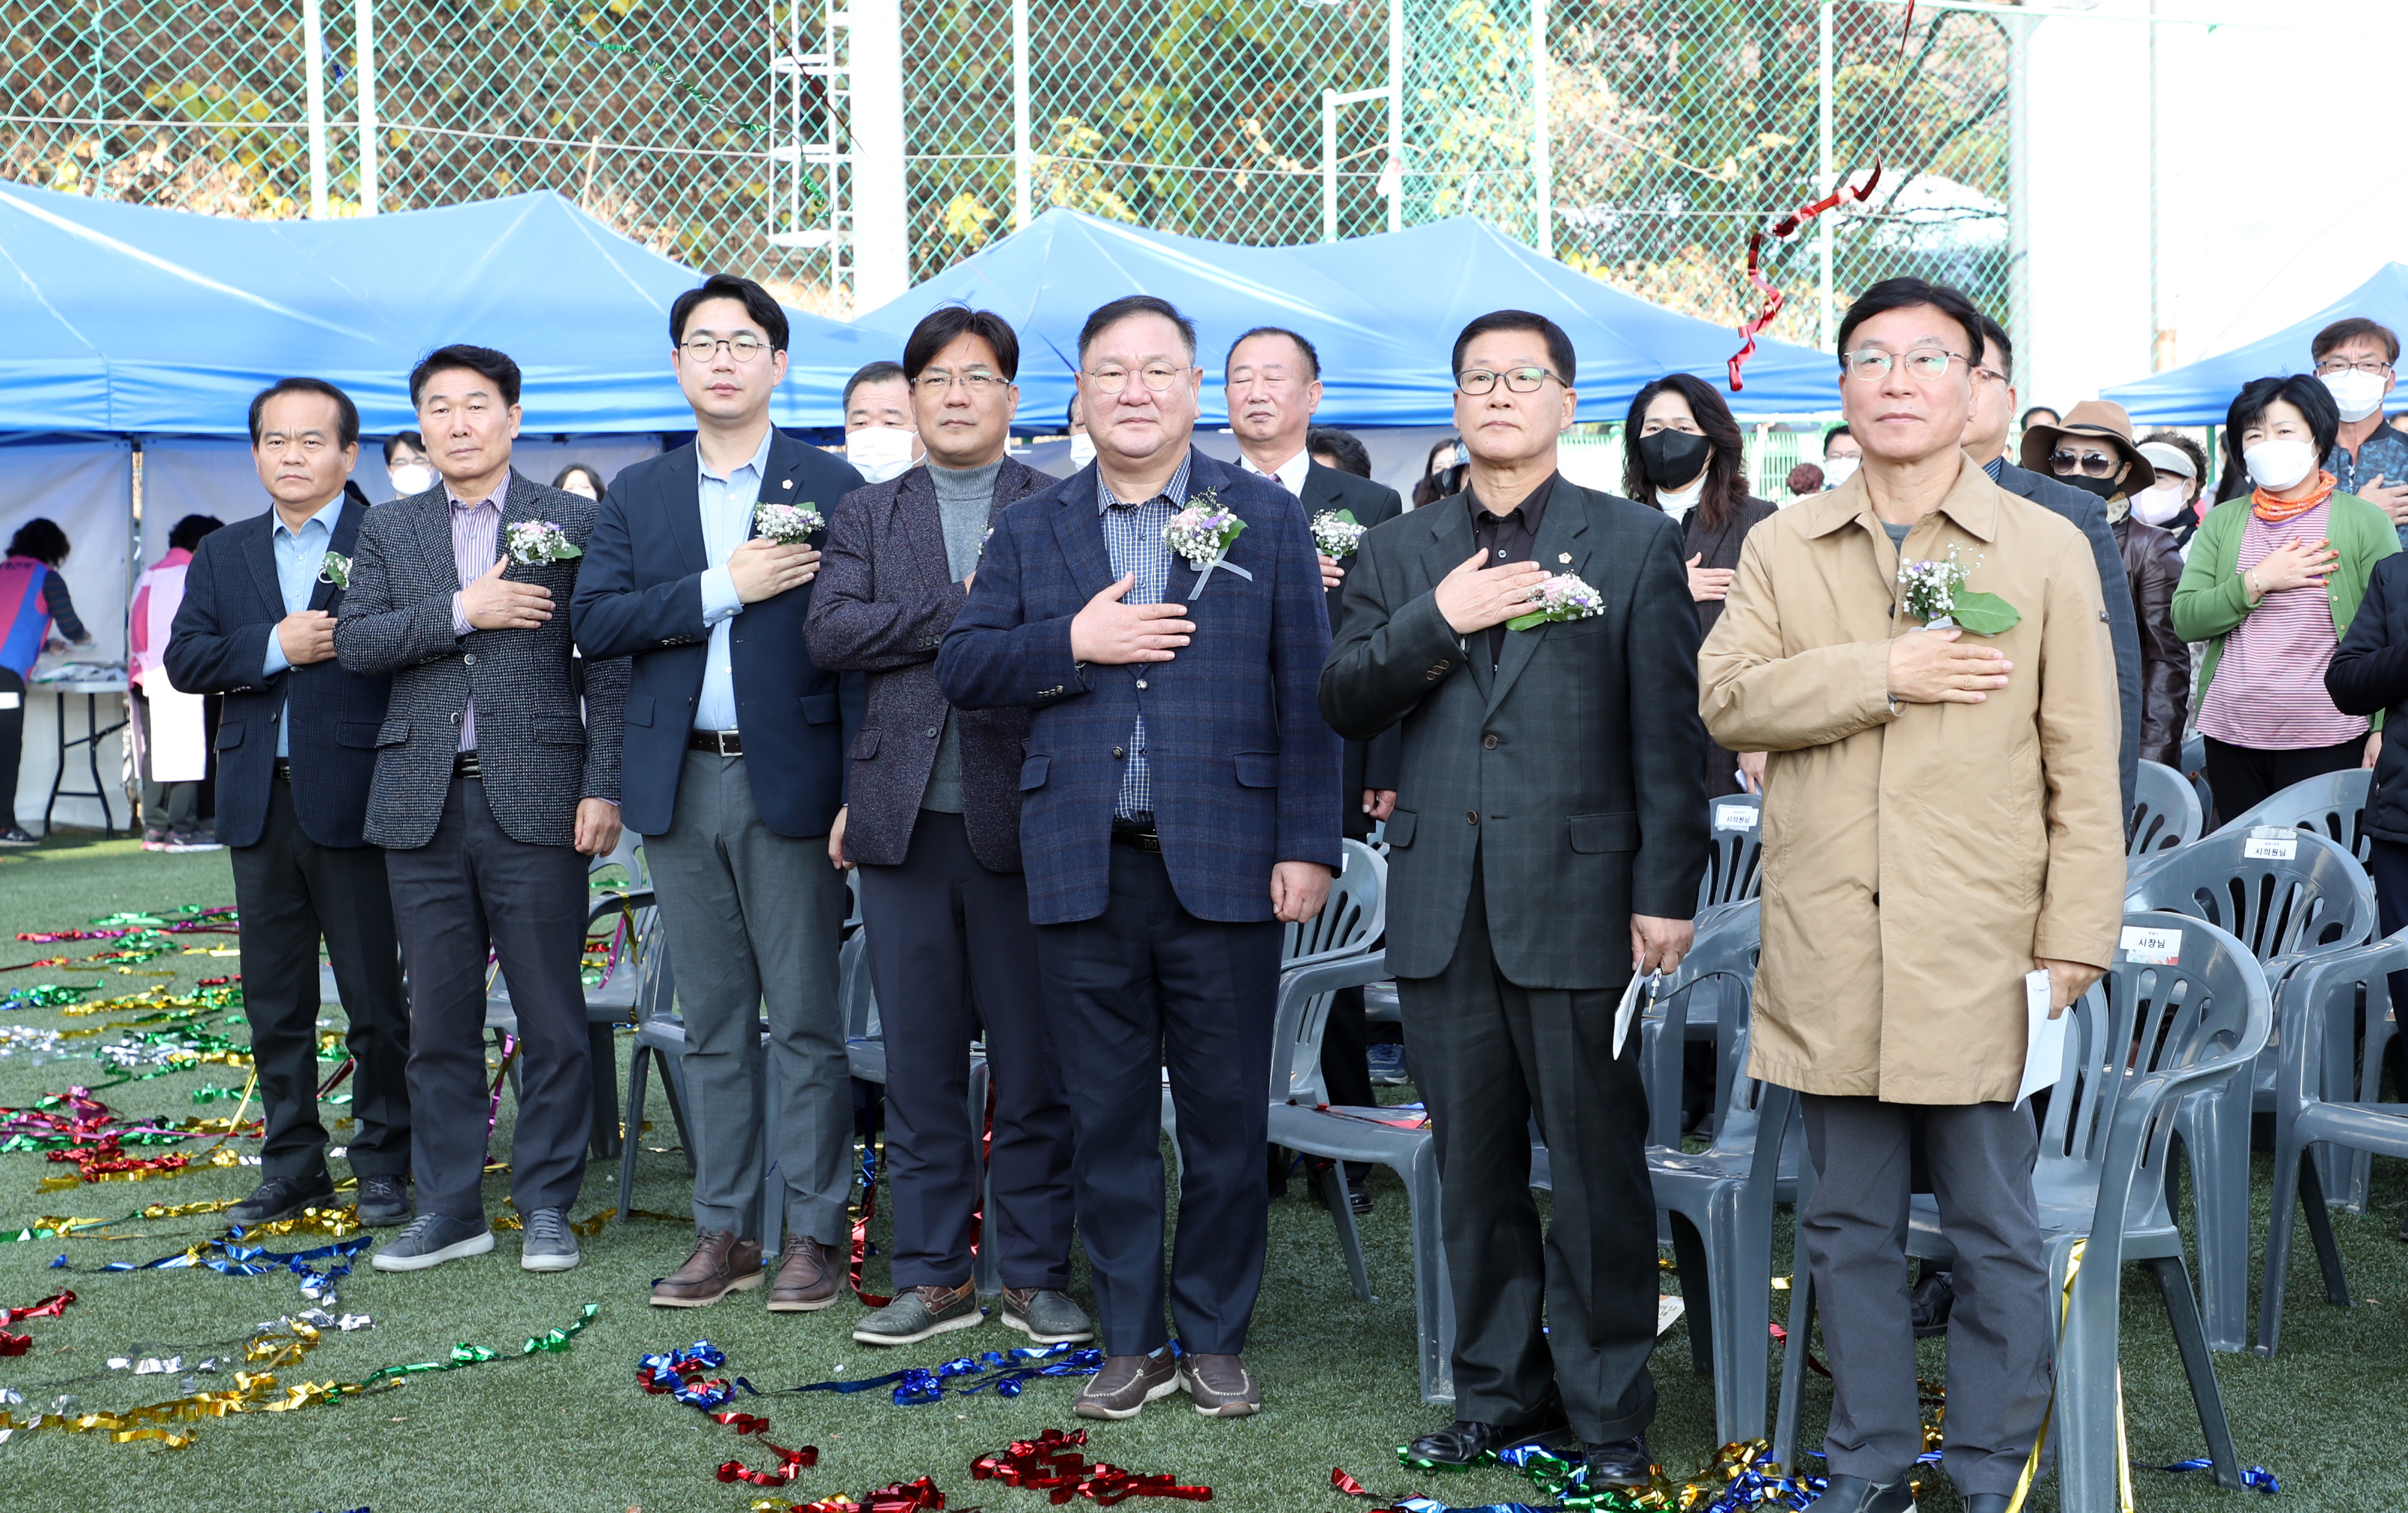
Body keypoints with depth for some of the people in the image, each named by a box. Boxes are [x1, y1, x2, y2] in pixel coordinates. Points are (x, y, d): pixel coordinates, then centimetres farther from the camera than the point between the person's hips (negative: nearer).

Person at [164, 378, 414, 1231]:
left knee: (375, 996, 2)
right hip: (259, 801, 5)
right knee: (274, 999, 11)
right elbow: (184, 658, 2)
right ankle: (292, 1166, 22)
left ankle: (382, 1163, 14)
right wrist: (275, 646, -10)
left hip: (352, 798, -5)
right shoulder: (222, 554, 14)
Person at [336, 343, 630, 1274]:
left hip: (536, 800, -3)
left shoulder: (571, 522, 4)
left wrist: (603, 787, -8)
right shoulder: (388, 532, 14)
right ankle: (448, 1207, 17)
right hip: (423, 805, 3)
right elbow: (355, 644, 0)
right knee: (439, 1019, 8)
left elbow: (608, 664, 0)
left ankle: (547, 1205, 11)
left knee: (551, 1019, 1)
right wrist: (462, 611, -11)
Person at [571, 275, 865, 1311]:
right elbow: (595, 622, -1)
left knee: (805, 1021, 0)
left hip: (790, 782, -4)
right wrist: (723, 587, -12)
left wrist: (860, 790, -13)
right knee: (712, 1023, 10)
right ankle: (723, 1232, 18)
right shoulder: (637, 496, 12)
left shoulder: (831, 489, 1)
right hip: (679, 787, 4)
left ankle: (812, 1233, 8)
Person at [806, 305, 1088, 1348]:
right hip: (903, 822, 3)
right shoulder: (865, 515, 13)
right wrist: (966, 609, -10)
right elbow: (829, 632, -3)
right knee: (920, 1064, 8)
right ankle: (933, 1276, 17)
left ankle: (1034, 1275, 14)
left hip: (1021, 820, -2)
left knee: (1033, 1065, 3)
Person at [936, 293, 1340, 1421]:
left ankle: (1215, 1341, 17)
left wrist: (1308, 845, -5)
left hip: (1222, 864, -2)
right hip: (1084, 868, 2)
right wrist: (1072, 643, -10)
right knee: (1107, 1117, 7)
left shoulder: (1268, 520, 6)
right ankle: (1131, 1344, 18)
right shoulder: (1029, 532, 12)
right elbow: (962, 670, 6)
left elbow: (1304, 693, 1)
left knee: (1226, 1115, 4)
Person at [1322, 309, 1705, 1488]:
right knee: (1473, 1167, 10)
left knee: (1596, 1163, 1)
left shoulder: (1637, 546, 4)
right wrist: (1437, 621, -10)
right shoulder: (1399, 555, 14)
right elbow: (1342, 705, 5)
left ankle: (1606, 1410, 13)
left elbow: (1670, 734, -1)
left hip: (1578, 901, -3)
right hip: (1441, 905, 4)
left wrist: (1666, 893, -7)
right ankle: (1501, 1390, 23)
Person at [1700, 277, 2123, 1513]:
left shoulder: (2046, 550, 4)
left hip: (1979, 949, -2)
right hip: (1828, 951, 2)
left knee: (1996, 1232, 5)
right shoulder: (1781, 549, 9)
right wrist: (1883, 676, -15)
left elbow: (2082, 763, 1)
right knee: (1848, 1225, 12)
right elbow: (1725, 699, -4)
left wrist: (2077, 932, -5)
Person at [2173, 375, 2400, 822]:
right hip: (2230, 737, 3)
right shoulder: (2222, 522, 12)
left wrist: (2384, 729, -8)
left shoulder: (2365, 521, 3)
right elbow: (2185, 619, 3)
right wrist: (2258, 582, -9)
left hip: (2328, 740, -3)